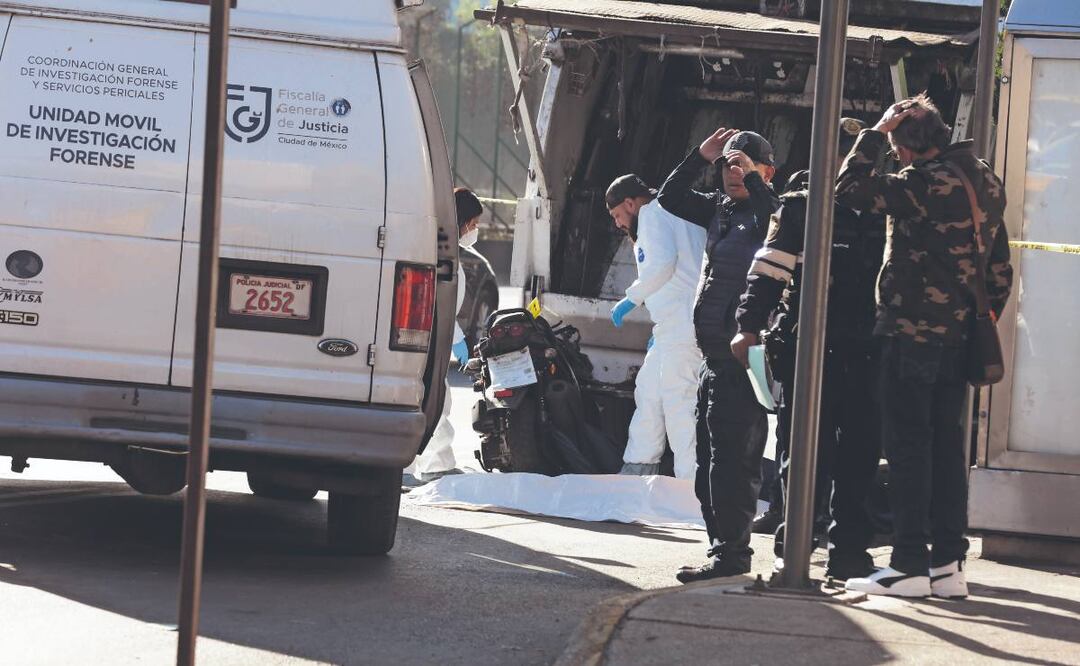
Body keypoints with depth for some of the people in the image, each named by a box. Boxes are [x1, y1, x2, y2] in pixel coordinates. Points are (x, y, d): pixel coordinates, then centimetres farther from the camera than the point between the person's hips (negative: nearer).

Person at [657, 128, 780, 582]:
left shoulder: (764, 211, -10)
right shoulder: (721, 209, 15)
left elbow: (781, 225, -32)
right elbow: (670, 198, 20)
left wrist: (752, 179, -25)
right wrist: (702, 157, 9)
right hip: (714, 358, 10)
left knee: (731, 461, -9)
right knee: (710, 464, 14)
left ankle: (730, 552, -7)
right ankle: (725, 547, 20)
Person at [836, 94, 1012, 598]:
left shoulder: (925, 182, -16)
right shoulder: (986, 182, 10)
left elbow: (849, 188, -16)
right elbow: (1000, 265, 15)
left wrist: (876, 132, -7)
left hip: (912, 330, -8)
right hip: (960, 333, 8)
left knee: (908, 445, -4)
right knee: (946, 444, 11)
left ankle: (909, 565, -4)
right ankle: (948, 564, 12)